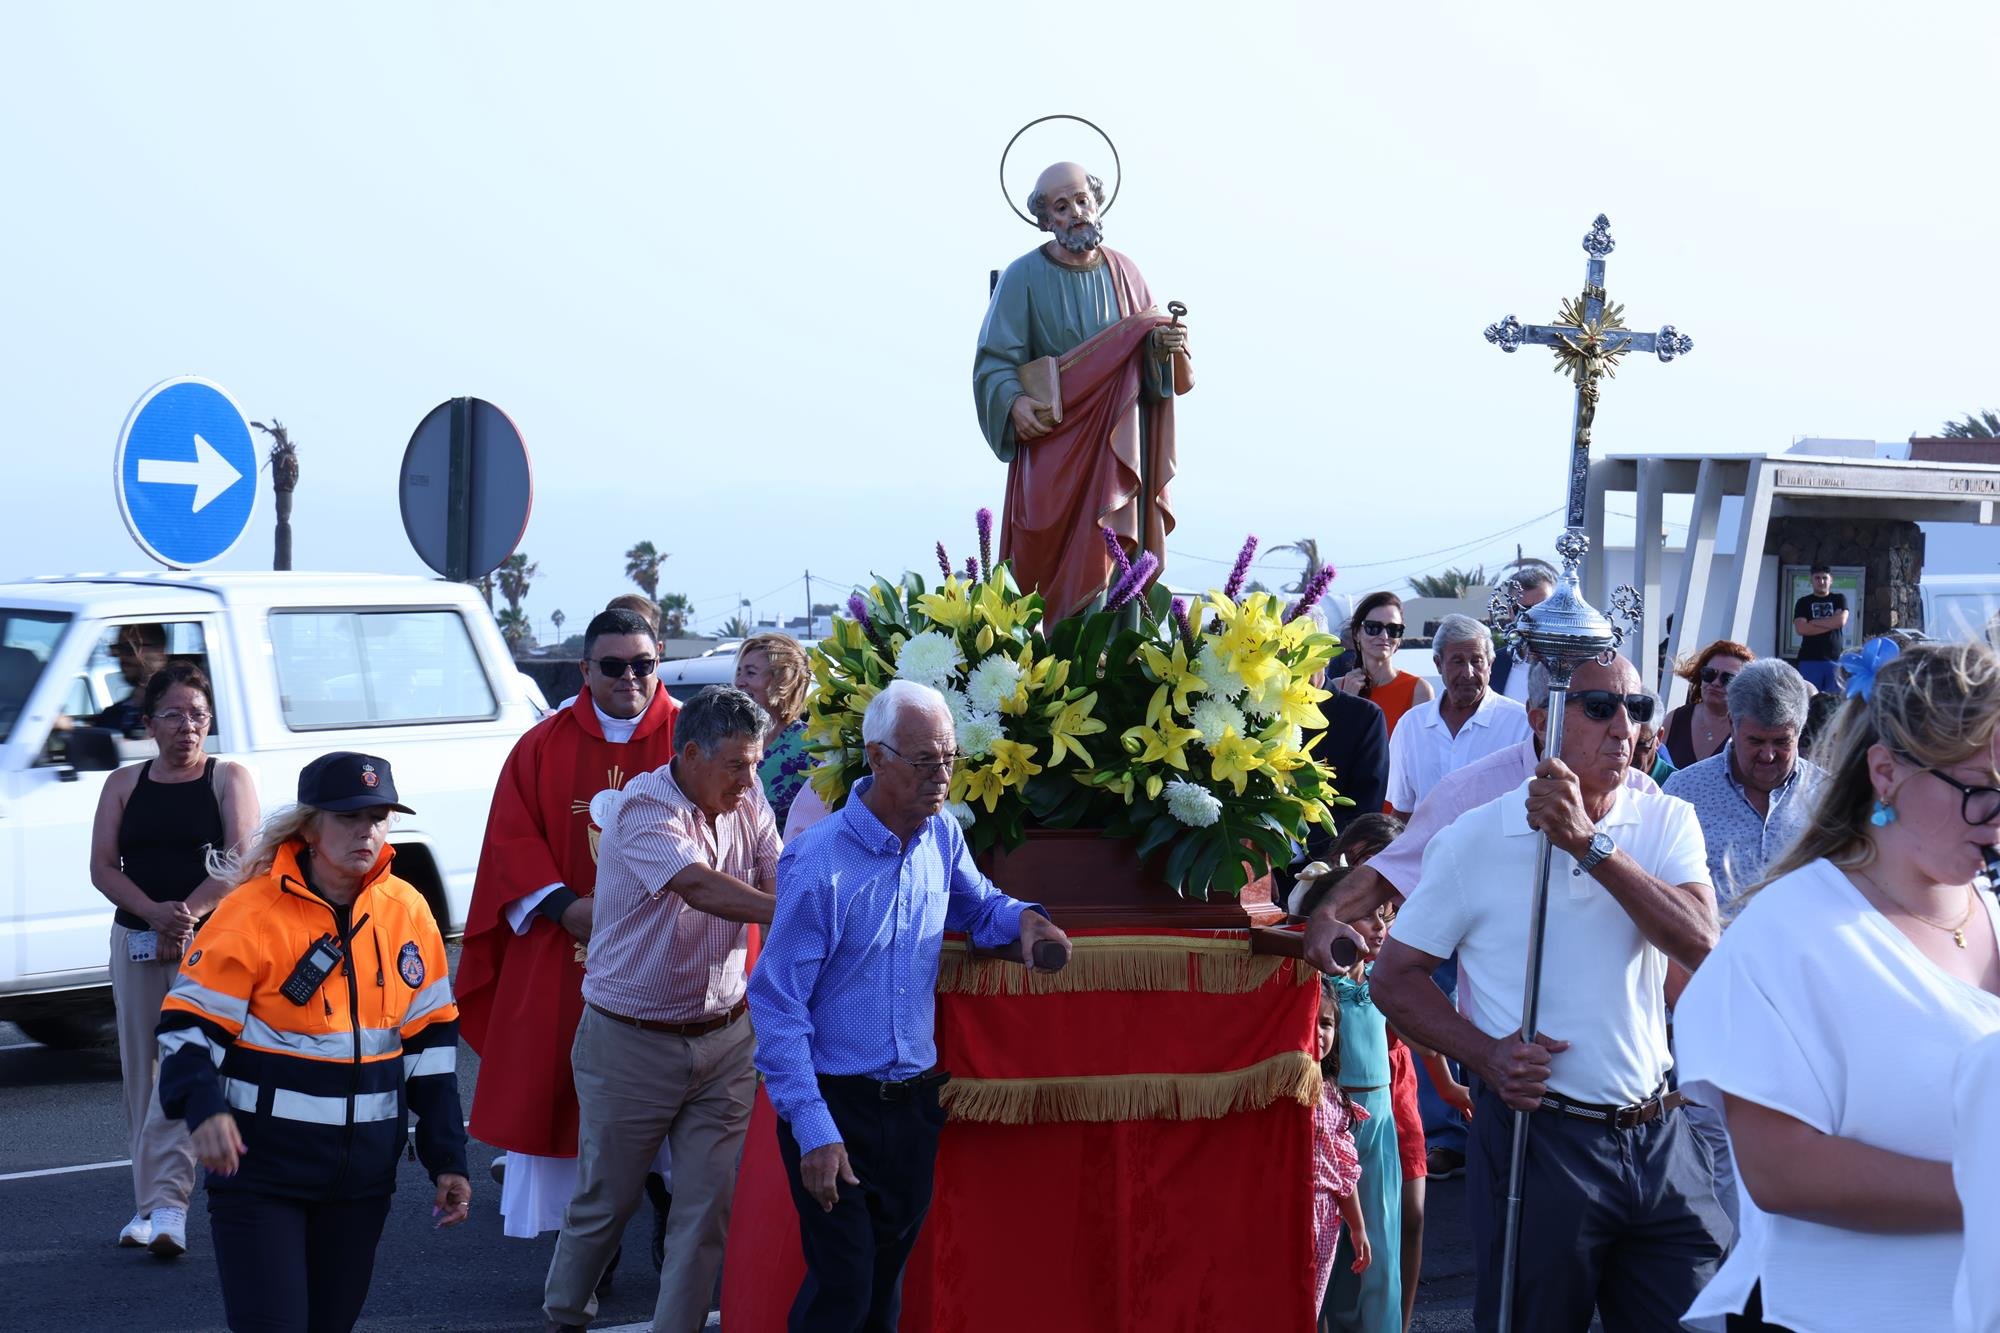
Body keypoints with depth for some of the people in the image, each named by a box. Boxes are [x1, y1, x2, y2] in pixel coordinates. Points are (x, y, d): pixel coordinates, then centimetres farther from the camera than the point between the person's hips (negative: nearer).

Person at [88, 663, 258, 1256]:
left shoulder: (229, 779, 4)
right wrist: (154, 912, -14)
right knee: (142, 1075, 6)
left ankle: (168, 1202, -21)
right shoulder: (124, 785, 11)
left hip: (211, 939, -4)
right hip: (135, 940, 4)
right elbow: (102, 867, 3)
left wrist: (187, 913, -20)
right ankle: (149, 1205, 14)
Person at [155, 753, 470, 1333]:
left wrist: (447, 1159, 10)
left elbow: (429, 1041, 11)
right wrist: (204, 1110, -28)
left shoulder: (407, 911, 4)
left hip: (363, 1175, 5)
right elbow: (189, 1024, -9)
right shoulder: (254, 912, -10)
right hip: (261, 1166, -4)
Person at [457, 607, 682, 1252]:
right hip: (564, 956, 2)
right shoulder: (544, 746, 7)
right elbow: (511, 839, 4)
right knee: (575, 1100, 3)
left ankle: (675, 1240, 13)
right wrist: (564, 907, -10)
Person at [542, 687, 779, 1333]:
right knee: (606, 1198, 10)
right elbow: (698, 887, -32)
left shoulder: (748, 803, 4)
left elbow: (781, 878, -8)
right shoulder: (644, 808, -17)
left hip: (725, 1037, 5)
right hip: (632, 1043, -5)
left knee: (711, 1201, 0)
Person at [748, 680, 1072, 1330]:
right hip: (835, 1104, -6)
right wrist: (814, 1131, -20)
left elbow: (977, 904, 23)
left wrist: (1021, 919, -2)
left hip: (914, 1099, 6)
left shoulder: (941, 836, 2)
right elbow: (777, 1003, -16)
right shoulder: (821, 862, -18)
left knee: (887, 1278, 15)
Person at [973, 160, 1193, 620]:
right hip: (1054, 448, -3)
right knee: (1058, 572, -10)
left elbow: (1151, 347, 14)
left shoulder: (1124, 272, 10)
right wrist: (1014, 400, -25)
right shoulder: (1024, 276, -3)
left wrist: (1166, 346, -9)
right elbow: (994, 359, -6)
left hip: (1121, 447, 4)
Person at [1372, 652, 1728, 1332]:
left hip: (1659, 1139, 3)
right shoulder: (1474, 839, -2)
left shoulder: (1667, 823, 3)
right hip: (1537, 1138, -2)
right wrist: (1486, 1053, -13)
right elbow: (1395, 976, 2)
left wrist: (1590, 843, -21)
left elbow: (1699, 943, -14)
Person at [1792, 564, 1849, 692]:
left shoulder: (1839, 599, 13)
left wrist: (1814, 622, -1)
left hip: (1835, 659, 0)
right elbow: (1800, 629, -5)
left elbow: (1841, 621, -6)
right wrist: (1831, 625, -5)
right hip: (1810, 660, 0)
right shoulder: (1803, 603, 10)